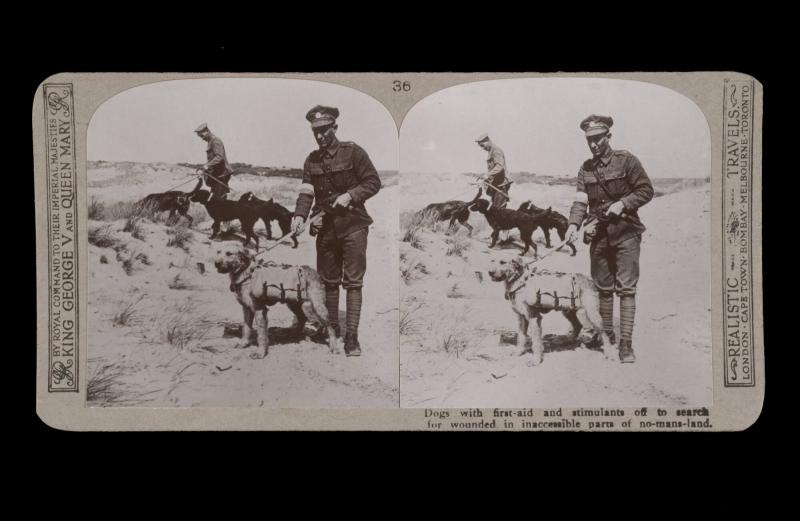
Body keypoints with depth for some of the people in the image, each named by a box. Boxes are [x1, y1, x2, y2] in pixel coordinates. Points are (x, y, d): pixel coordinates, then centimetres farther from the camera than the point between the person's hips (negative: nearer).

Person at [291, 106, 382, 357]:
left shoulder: (353, 152, -3)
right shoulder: (311, 160, 10)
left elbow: (373, 182, -4)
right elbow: (306, 192, 2)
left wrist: (350, 195, -17)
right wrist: (300, 216, -16)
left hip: (352, 225, -5)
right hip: (325, 227, 5)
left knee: (353, 282, -6)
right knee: (329, 282, 12)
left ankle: (352, 338, -5)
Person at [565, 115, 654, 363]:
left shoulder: (626, 160, -4)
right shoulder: (586, 168, 8)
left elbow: (646, 190, -3)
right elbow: (580, 200, -1)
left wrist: (622, 203, -17)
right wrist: (574, 224, -17)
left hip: (625, 233, -4)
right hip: (598, 234, 4)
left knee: (626, 289, -7)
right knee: (603, 288, 12)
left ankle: (626, 344, -6)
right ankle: (607, 337, 24)